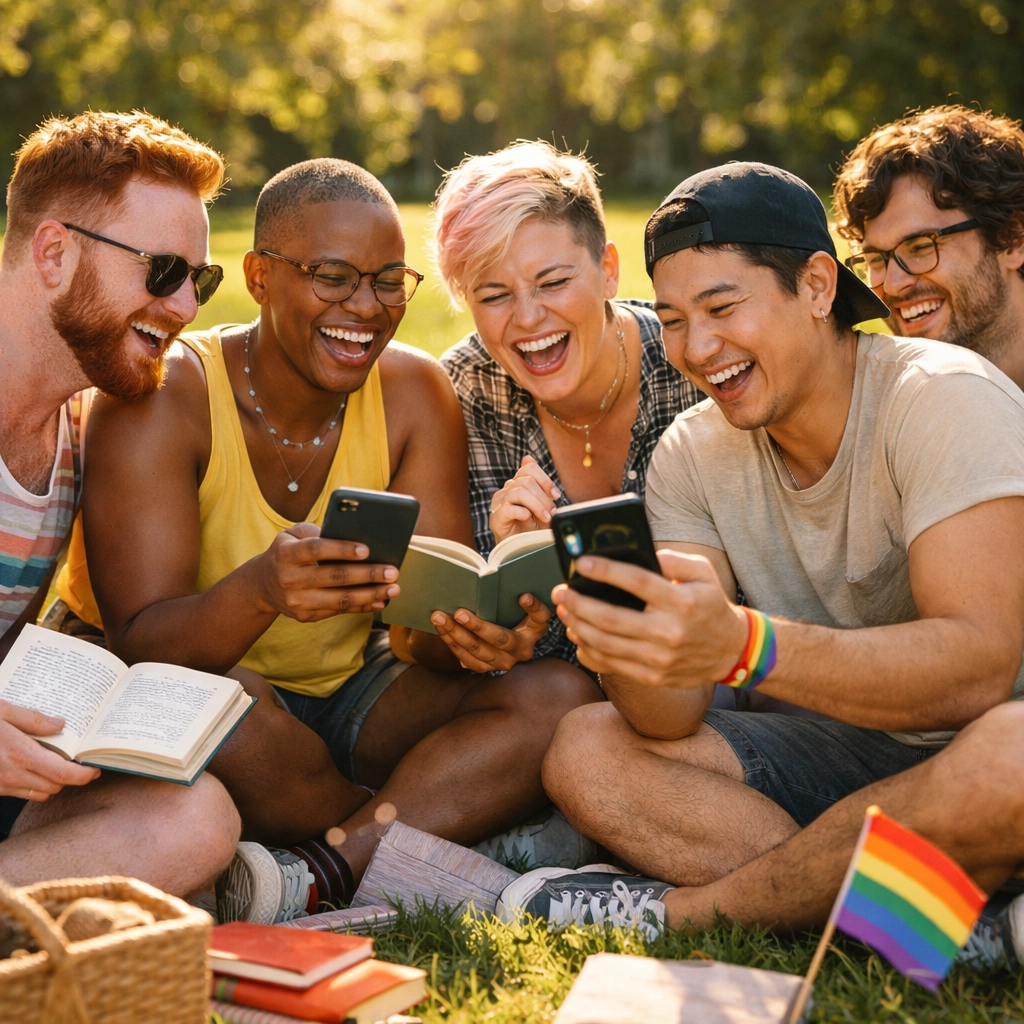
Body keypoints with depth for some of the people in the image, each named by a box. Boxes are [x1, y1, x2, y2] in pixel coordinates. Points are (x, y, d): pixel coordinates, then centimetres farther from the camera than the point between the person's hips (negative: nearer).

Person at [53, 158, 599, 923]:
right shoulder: (160, 397, -18)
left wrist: (475, 632, -34)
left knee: (556, 700, -18)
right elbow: (142, 647, -26)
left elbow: (426, 636, -9)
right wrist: (259, 590, -47)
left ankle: (312, 881, -27)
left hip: (352, 699, 4)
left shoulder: (415, 393, -6)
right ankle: (438, 849, -14)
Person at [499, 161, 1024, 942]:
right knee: (586, 752, -12)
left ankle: (675, 909, -19)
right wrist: (623, 644, -33)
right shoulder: (692, 457, -1)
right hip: (854, 751, 5)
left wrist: (741, 646, -43)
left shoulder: (947, 400, -17)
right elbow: (671, 721, -9)